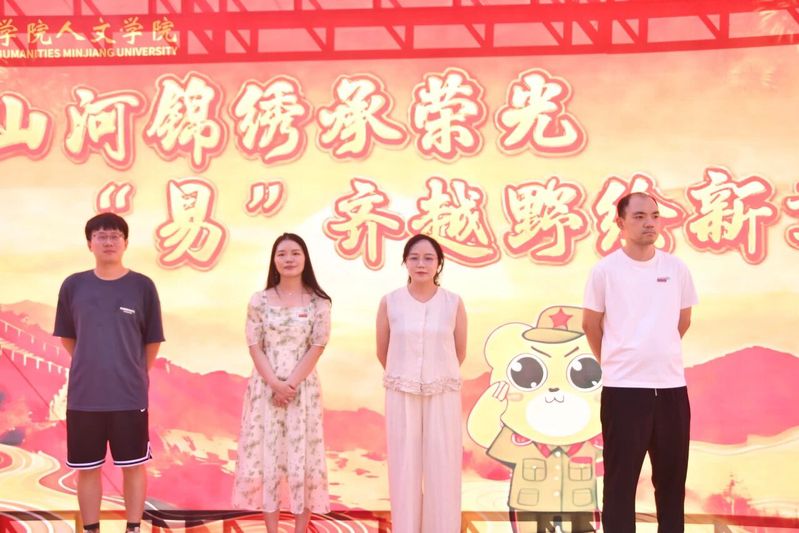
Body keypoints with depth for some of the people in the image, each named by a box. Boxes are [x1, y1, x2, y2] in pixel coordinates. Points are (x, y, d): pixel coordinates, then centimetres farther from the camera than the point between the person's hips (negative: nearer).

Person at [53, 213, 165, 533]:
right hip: (83, 395, 1)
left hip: (130, 395, -1)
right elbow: (67, 337, 13)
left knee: (133, 466, 7)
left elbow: (152, 342, 5)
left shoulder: (142, 286, -3)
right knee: (87, 468, 9)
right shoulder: (73, 286, 1)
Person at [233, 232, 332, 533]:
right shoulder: (259, 300, 4)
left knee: (302, 457, 0)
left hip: (303, 388, -1)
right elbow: (254, 346, -1)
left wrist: (291, 384, -12)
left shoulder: (319, 302, 1)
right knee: (266, 455, 2)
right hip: (266, 387, 1)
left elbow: (317, 347, -4)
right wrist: (275, 383, -14)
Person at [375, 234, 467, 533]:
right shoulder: (390, 302, -2)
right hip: (401, 396, 0)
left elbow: (459, 353, 7)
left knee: (442, 467, 3)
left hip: (443, 396, 0)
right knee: (404, 466, 4)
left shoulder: (454, 303, -3)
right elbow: (382, 353, 8)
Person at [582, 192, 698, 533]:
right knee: (621, 480, 3)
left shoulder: (676, 268, 4)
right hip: (623, 388, -3)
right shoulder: (605, 270, -4)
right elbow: (591, 325, 5)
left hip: (672, 385, 3)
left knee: (672, 478, 11)